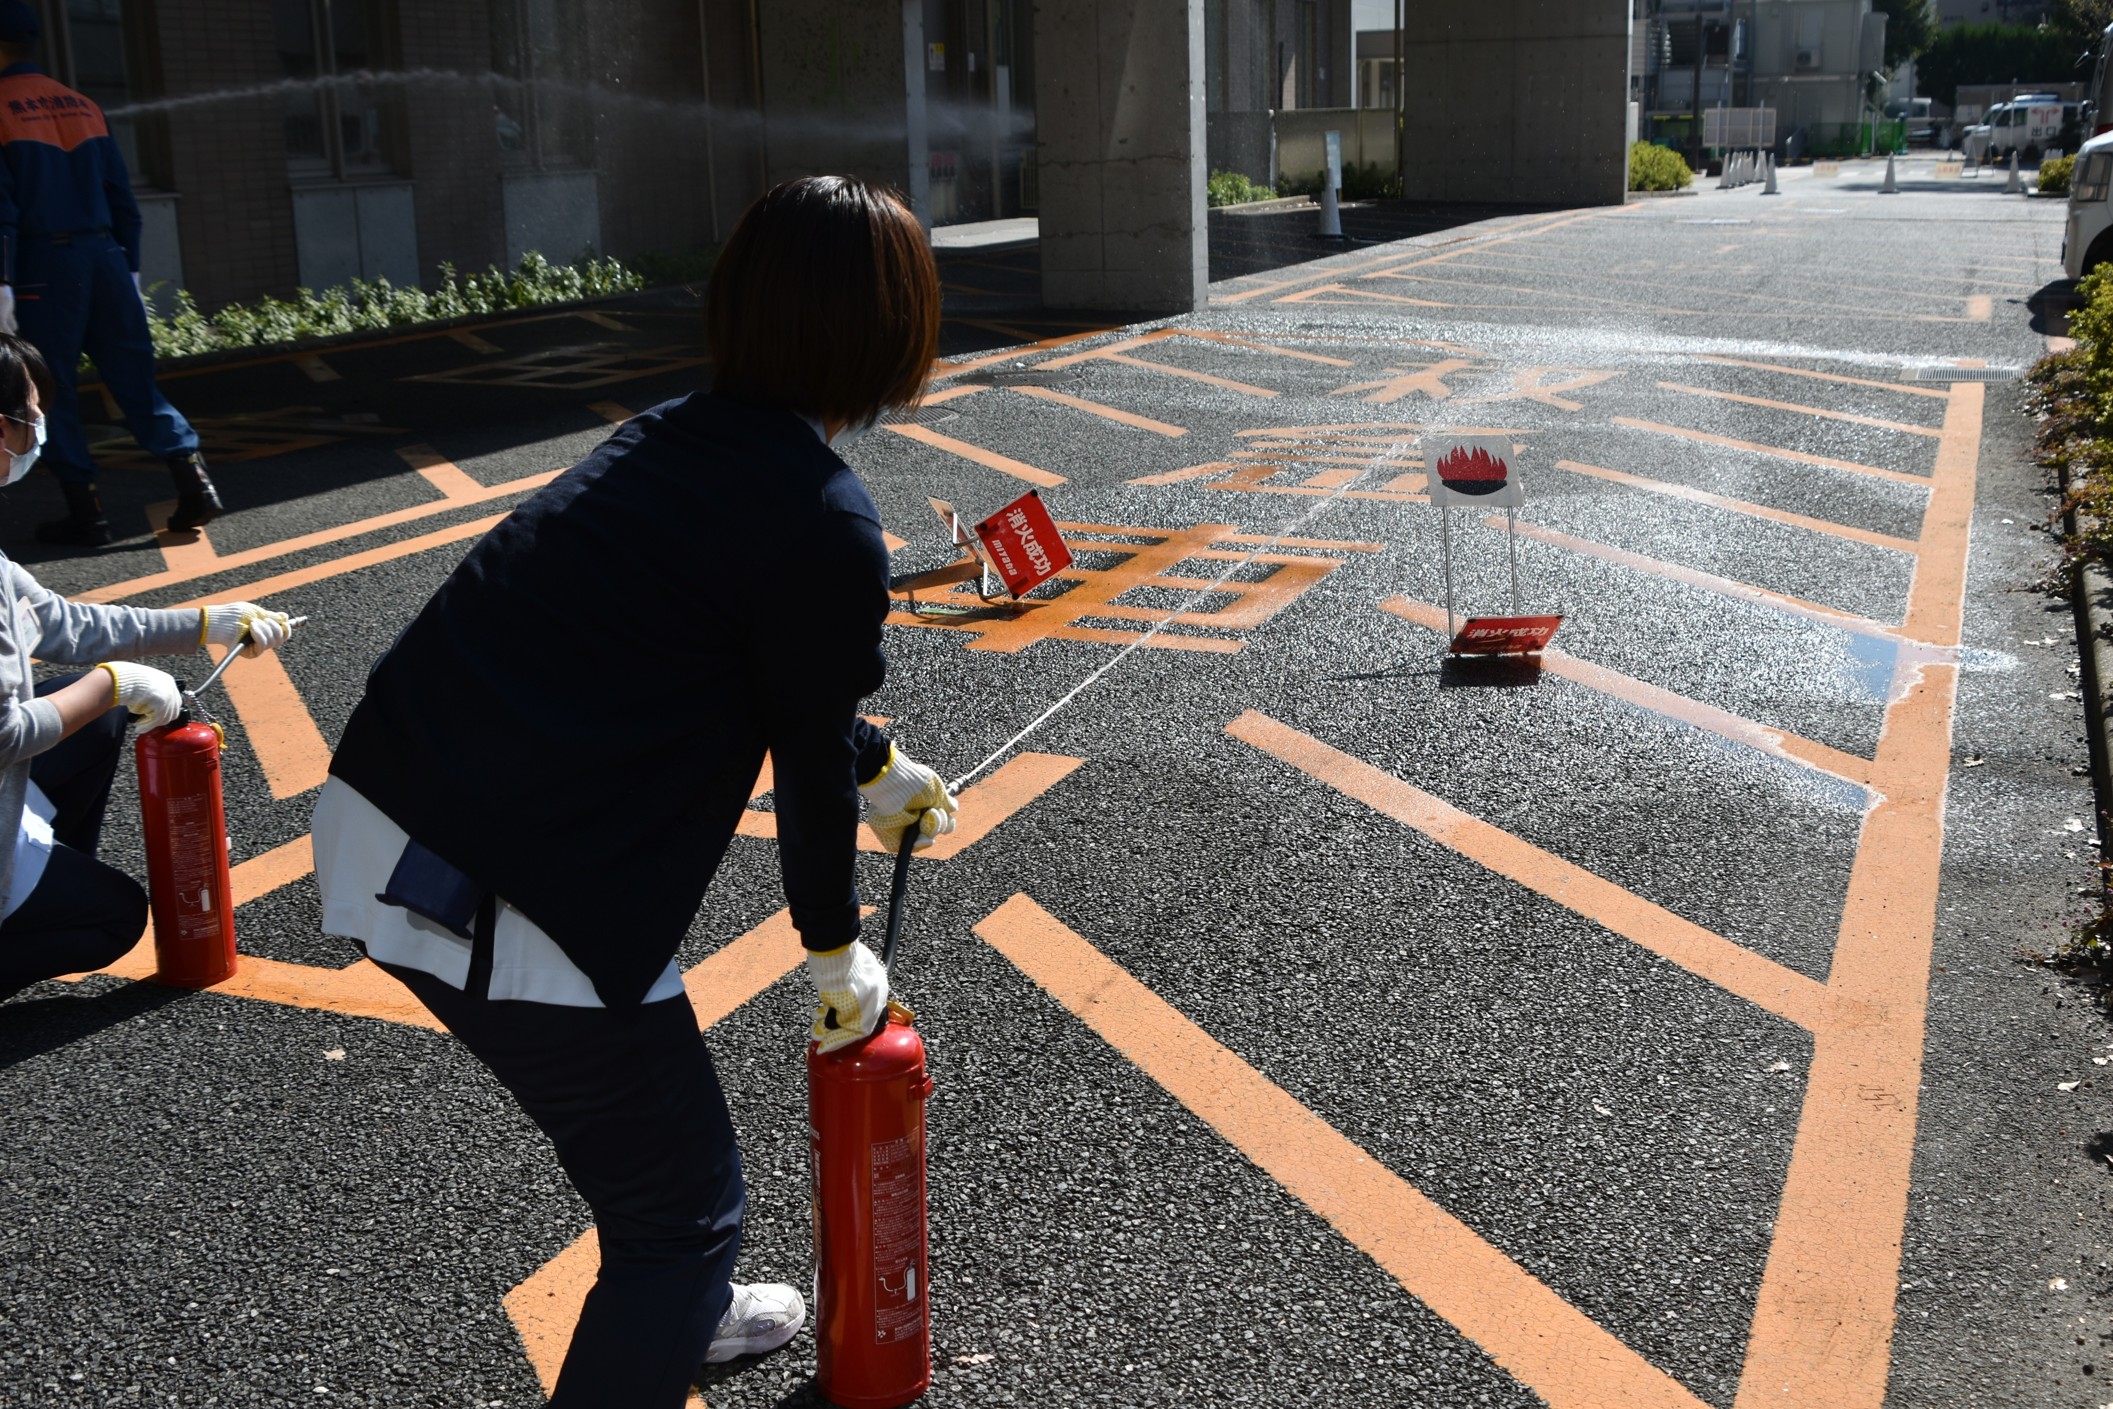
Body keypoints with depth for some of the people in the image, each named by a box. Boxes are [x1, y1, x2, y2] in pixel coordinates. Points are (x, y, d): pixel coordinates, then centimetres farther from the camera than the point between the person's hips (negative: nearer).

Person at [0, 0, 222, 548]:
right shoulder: (81, 105, 13)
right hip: (104, 255, 5)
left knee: (52, 393, 4)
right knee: (135, 380, 8)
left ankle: (86, 514, 5)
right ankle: (195, 486, -3)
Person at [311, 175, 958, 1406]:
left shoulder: (682, 435, 11)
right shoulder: (825, 521, -15)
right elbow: (805, 757, -4)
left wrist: (880, 768, 40)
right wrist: (839, 953, 13)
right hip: (504, 909, -9)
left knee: (642, 1072, 32)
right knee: (687, 1209, 9)